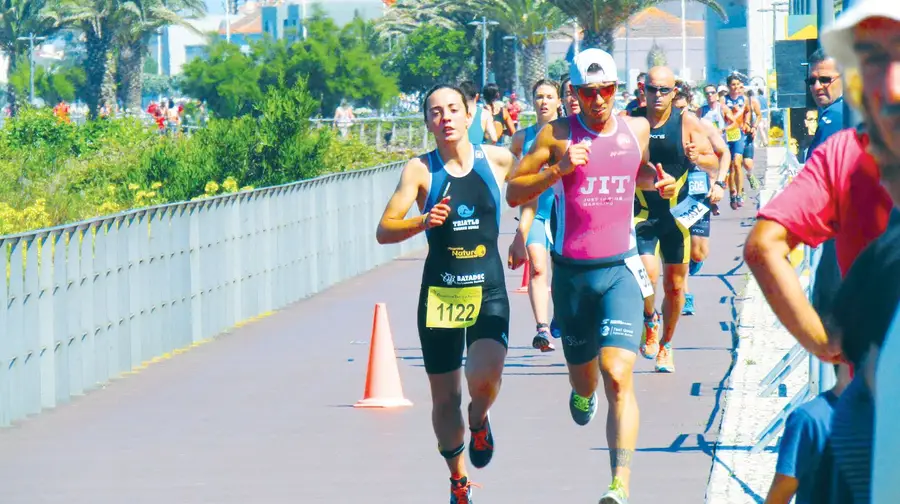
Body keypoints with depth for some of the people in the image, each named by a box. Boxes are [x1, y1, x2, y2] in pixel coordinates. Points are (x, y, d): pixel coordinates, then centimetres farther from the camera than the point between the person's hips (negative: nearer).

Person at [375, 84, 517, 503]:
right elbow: (384, 231, -11)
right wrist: (422, 222, -27)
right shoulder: (420, 170, -4)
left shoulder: (497, 160, 0)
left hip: (488, 288, 0)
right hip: (440, 291, 0)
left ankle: (479, 420, 13)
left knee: (485, 378, -23)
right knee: (444, 398, 6)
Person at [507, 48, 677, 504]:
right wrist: (558, 170, -19)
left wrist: (657, 181, 5)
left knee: (618, 375, -18)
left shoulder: (637, 129, 5)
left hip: (620, 269, 0)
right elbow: (514, 193, -4)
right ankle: (583, 393, 56)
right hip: (572, 272, 0)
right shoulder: (557, 135, -4)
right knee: (583, 375, 16)